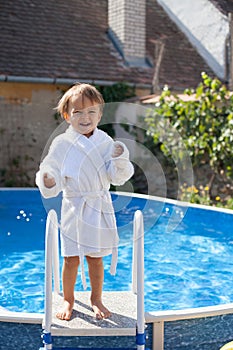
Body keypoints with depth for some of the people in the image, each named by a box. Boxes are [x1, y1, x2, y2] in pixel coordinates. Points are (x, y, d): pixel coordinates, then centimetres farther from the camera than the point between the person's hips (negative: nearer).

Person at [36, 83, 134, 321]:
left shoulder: (106, 143, -2)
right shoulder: (61, 144, -5)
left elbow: (117, 177, -1)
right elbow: (52, 172, 0)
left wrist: (119, 160, -20)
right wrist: (48, 182, -21)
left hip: (99, 207, 1)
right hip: (74, 207, -1)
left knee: (95, 257, 12)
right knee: (71, 259, 5)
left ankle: (96, 299, 32)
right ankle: (68, 300, 28)